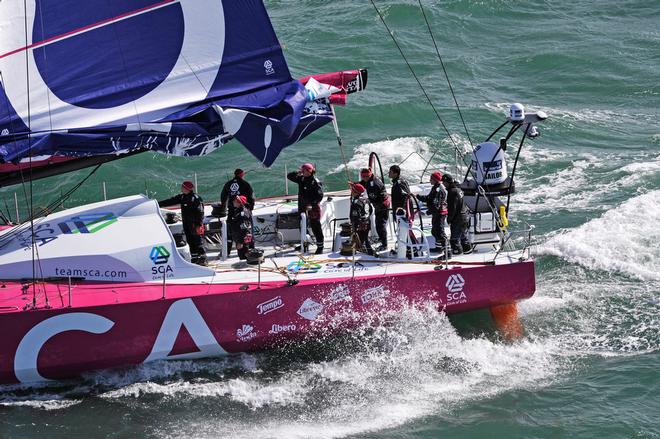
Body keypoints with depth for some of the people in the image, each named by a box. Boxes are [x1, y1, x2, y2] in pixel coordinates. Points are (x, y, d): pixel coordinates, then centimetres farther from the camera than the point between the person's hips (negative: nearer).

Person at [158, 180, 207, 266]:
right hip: (186, 224, 8)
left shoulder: (196, 198, -16)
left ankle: (203, 258, 1)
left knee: (197, 242, -6)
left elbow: (200, 212, -18)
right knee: (190, 242, 12)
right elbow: (170, 201, 14)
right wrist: (159, 204, 11)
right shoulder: (182, 197, 8)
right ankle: (194, 258, 20)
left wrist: (199, 224, -21)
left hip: (195, 224, -8)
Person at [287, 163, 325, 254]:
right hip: (302, 207, 7)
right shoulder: (301, 179, 5)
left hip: (313, 208, -7)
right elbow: (289, 176, 12)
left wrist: (312, 204, -27)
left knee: (316, 227, -2)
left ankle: (320, 246, 5)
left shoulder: (315, 182, -15)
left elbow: (320, 196, -19)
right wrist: (298, 173, -5)